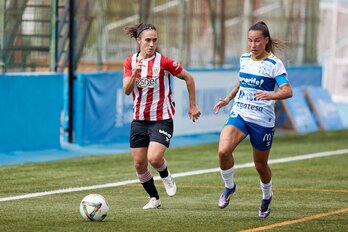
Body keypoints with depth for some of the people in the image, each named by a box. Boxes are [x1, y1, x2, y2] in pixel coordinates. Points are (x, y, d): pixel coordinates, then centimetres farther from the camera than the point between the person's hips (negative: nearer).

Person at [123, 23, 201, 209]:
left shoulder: (163, 62, -10)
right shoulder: (130, 62, 2)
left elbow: (188, 78, 1)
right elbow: (127, 90, -7)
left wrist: (193, 106, 4)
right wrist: (135, 73, -24)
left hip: (161, 119, -4)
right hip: (139, 120, 4)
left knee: (154, 158, -22)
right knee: (139, 164, 4)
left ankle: (166, 176, 13)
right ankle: (154, 198, 24)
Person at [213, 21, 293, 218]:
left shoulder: (274, 64, -9)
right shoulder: (244, 59, 8)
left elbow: (288, 91, -18)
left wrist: (270, 95, -35)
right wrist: (228, 99, 21)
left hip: (262, 120, -4)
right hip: (239, 114, 4)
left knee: (261, 165, 9)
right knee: (223, 151, -22)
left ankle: (267, 197, 39)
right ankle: (229, 186, 3)